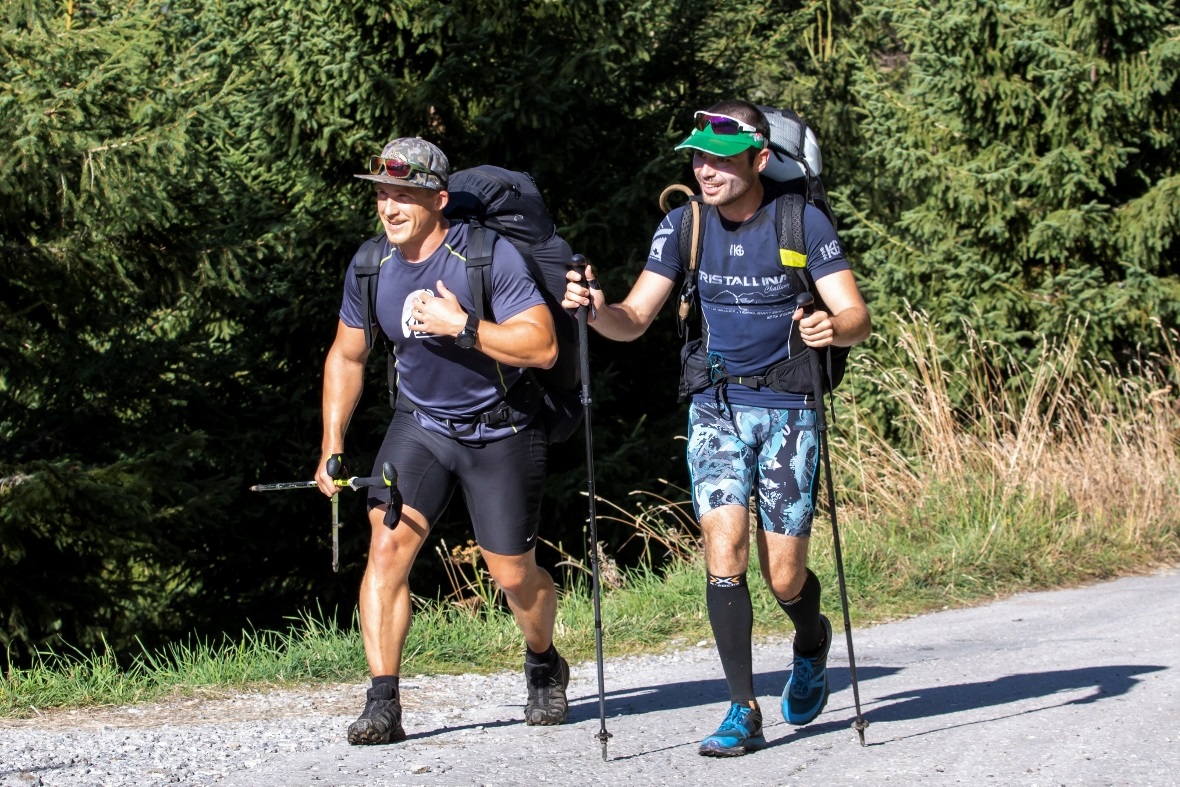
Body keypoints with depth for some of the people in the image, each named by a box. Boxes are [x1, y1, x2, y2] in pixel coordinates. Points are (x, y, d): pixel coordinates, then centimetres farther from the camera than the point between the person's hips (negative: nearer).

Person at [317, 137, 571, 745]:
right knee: (387, 544, -16)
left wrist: (461, 324, -32)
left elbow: (542, 347, -26)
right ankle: (383, 704, -15)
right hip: (420, 422, 4)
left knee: (513, 575, 2)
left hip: (501, 429, -4)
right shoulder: (370, 268, -5)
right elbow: (346, 356, 10)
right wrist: (332, 446, 5)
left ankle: (544, 666, 35)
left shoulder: (490, 256, -21)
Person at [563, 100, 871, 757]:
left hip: (790, 407, -2)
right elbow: (634, 321, -2)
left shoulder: (802, 221, -12)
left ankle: (813, 639, 36)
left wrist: (833, 328, -40)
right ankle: (745, 711, -9)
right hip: (717, 405, 2)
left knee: (784, 579, -1)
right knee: (724, 549, -16)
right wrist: (597, 309, -24)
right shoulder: (685, 224, -3)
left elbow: (858, 319, -17)